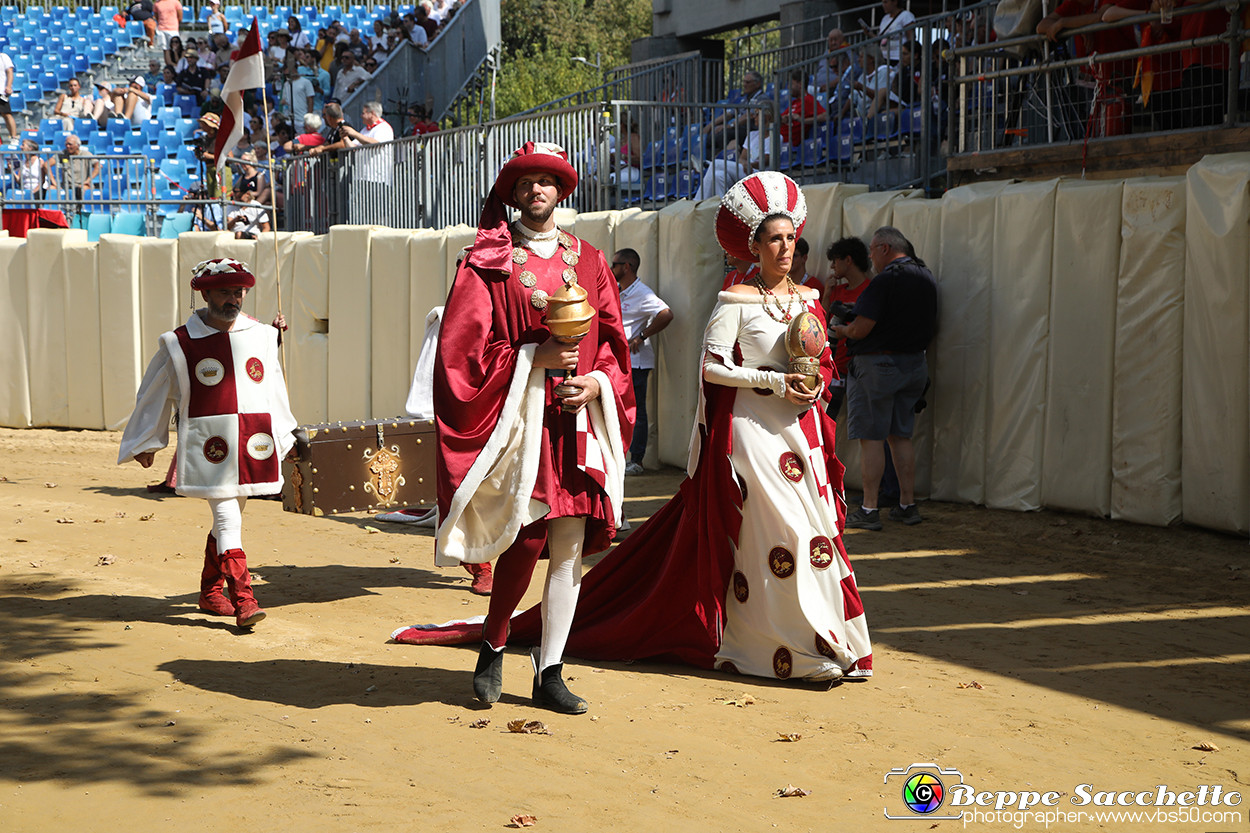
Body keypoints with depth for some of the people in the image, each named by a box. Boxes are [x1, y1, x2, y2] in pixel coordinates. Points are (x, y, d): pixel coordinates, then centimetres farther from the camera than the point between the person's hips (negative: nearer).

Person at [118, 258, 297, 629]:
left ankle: (210, 591, 30)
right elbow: (154, 393, 9)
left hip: (253, 444, 5)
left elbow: (274, 387, 21)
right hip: (209, 447, -5)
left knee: (228, 517, 15)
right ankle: (243, 600, -18)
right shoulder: (180, 343, -3)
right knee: (228, 519, -13)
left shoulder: (262, 336, 9)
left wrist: (285, 436, 25)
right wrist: (146, 444, 15)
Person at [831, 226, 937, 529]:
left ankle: (869, 510, -3)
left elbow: (861, 329, -19)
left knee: (871, 438, -3)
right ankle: (908, 505, 15)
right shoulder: (927, 278, 9)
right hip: (914, 364, 8)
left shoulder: (885, 280, -17)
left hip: (877, 363, -8)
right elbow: (932, 327, 17)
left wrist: (842, 330, 1)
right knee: (901, 436, 14)